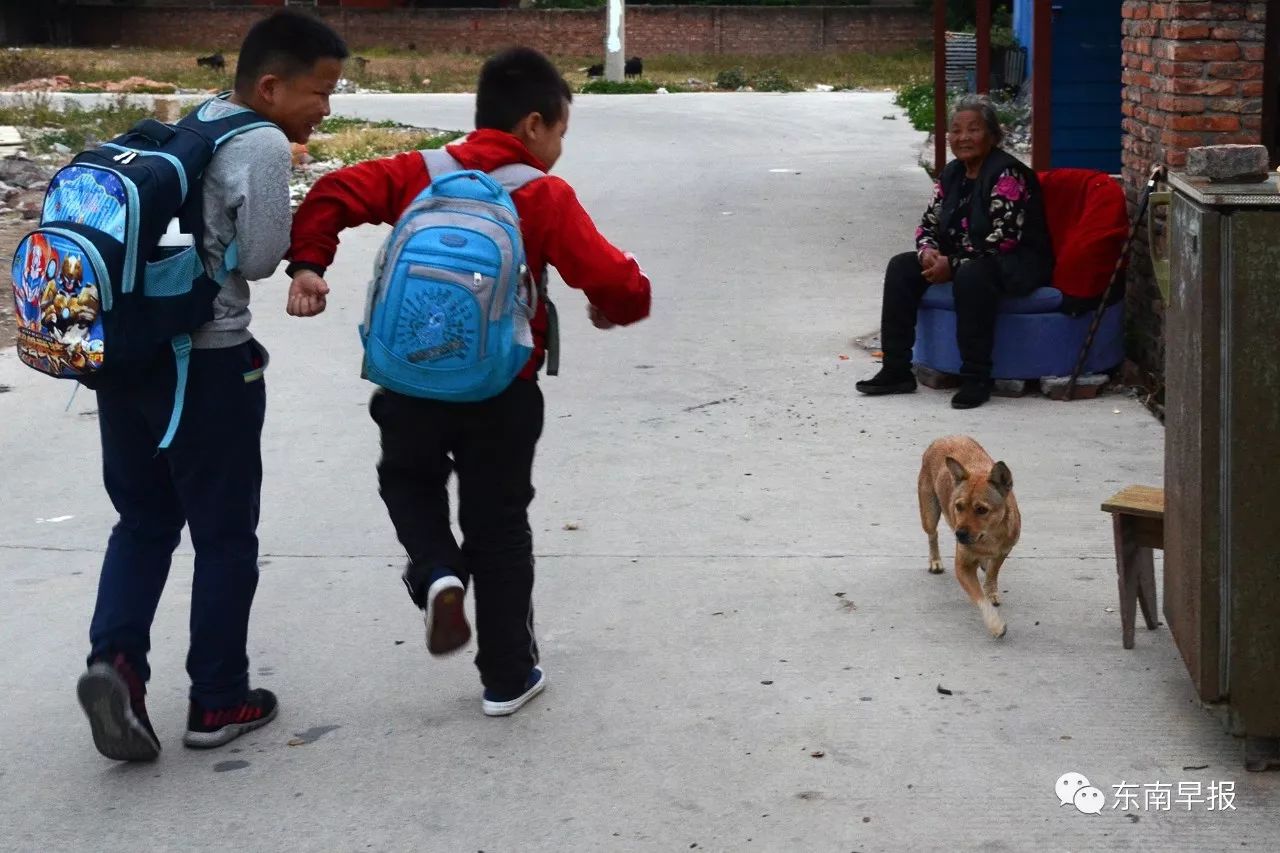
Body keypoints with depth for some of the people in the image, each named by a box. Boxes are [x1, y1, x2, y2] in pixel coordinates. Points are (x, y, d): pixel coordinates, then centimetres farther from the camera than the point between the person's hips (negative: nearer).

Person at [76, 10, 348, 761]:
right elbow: (259, 258, -12)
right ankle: (218, 703, 16)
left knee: (145, 521, 16)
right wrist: (299, 232, 6)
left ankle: (115, 660, -4)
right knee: (224, 535, 7)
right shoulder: (264, 143, -11)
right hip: (208, 362, -7)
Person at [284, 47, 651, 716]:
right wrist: (611, 310, 9)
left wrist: (307, 265, -5)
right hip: (501, 392, -2)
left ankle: (437, 574, 3)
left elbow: (333, 194, -6)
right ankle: (507, 678, 21)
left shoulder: (418, 174, 4)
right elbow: (622, 286, -12)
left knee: (408, 478, 30)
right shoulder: (546, 199, -6)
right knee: (498, 525, 13)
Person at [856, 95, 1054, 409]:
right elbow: (928, 223, 13)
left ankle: (976, 379, -32)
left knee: (972, 275, -39)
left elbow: (1004, 238, -24)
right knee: (901, 267, -8)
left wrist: (953, 264, -23)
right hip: (961, 259, 8)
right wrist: (928, 252, -11)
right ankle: (896, 371, -9)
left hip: (1019, 263, -8)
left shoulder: (1007, 174, -17)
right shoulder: (951, 175, 8)